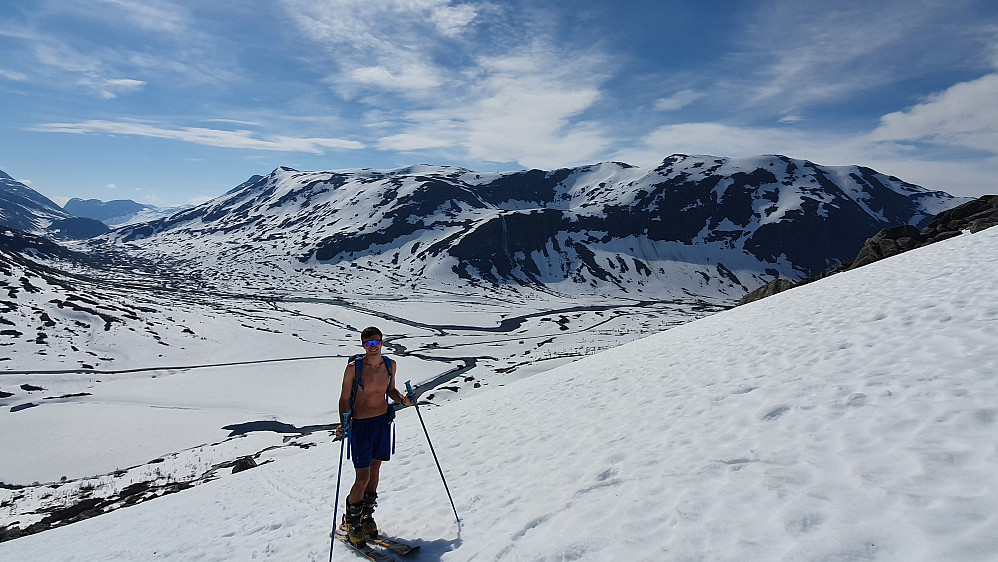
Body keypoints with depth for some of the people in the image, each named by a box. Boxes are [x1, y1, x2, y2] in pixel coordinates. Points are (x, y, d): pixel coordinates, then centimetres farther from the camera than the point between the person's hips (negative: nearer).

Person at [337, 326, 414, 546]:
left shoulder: (390, 365, -1)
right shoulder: (353, 368, -14)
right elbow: (344, 399, -8)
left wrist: (403, 399, -4)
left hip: (384, 421, 4)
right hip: (360, 425, -4)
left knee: (375, 470, 15)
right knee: (362, 478, -4)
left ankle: (367, 515, 33)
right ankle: (352, 521, 19)